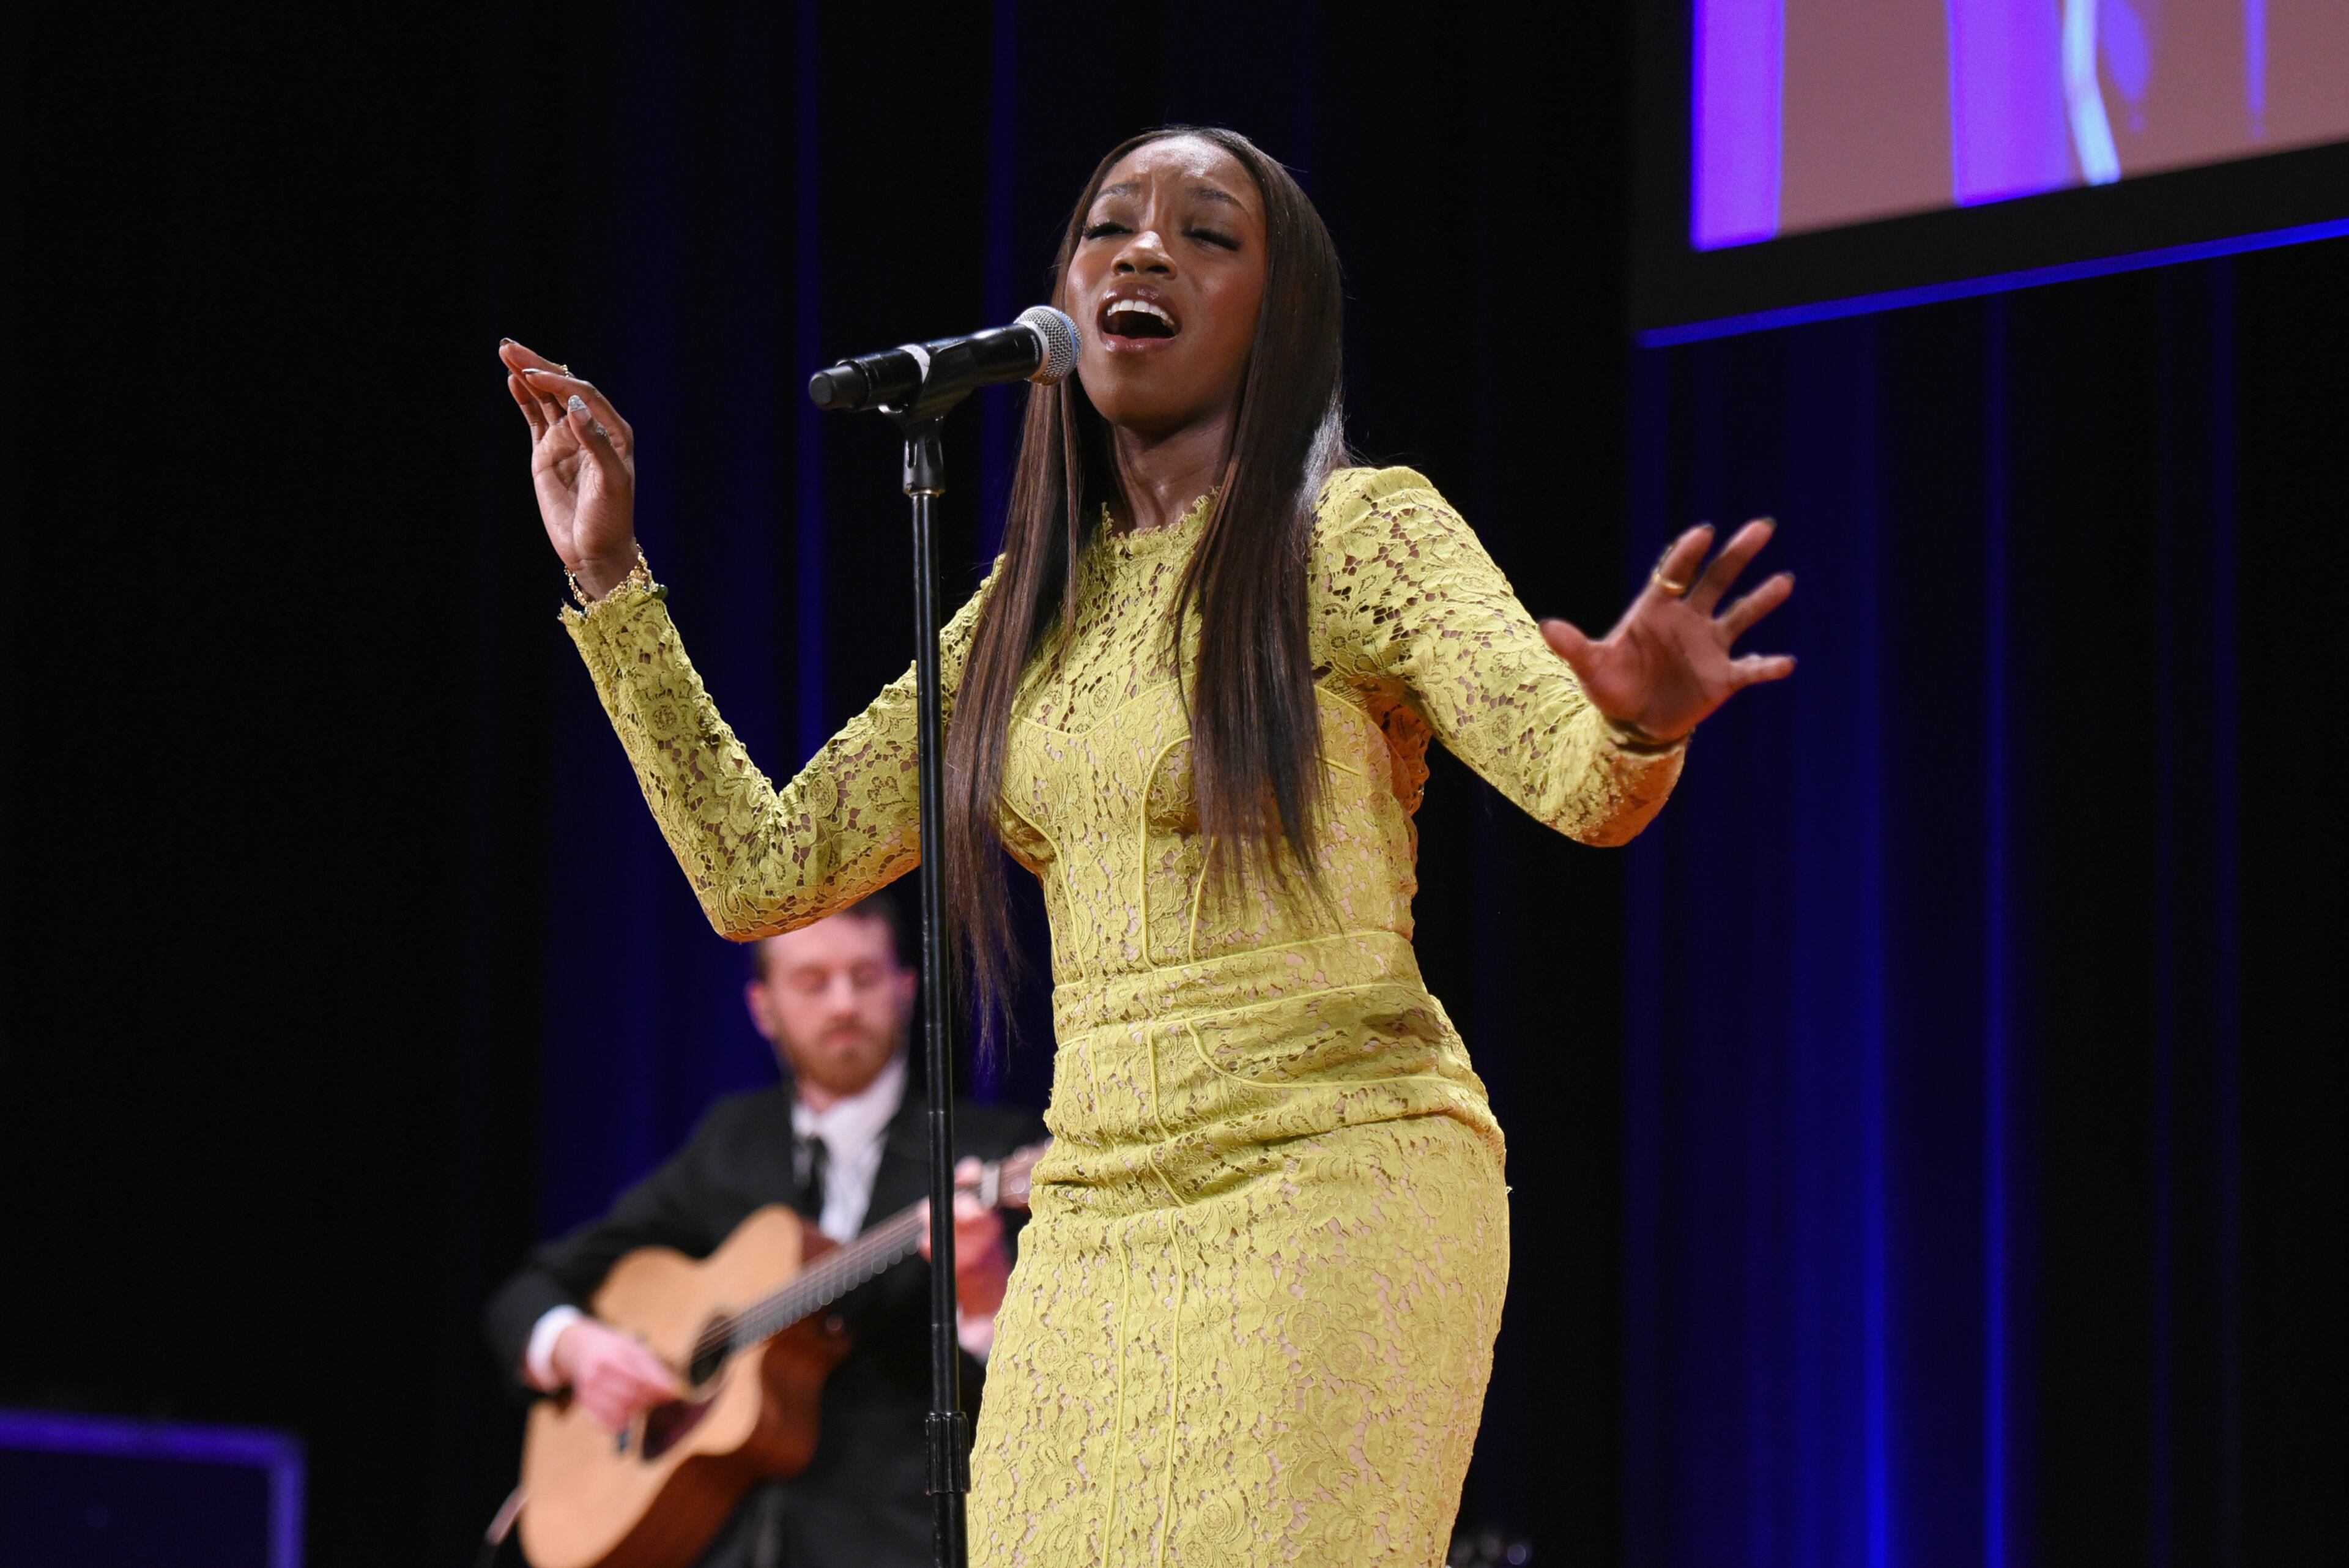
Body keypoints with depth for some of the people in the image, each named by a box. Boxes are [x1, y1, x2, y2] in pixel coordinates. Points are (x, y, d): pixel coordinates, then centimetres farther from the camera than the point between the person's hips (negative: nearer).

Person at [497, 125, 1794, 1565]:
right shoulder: (1027, 615, 14)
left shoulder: (1361, 531, -2)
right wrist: (610, 580, 11)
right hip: (1094, 1228, 6)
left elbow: (1575, 778, -17)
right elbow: (761, 872, 14)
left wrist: (1637, 726, -41)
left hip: (1336, 1190, -5)